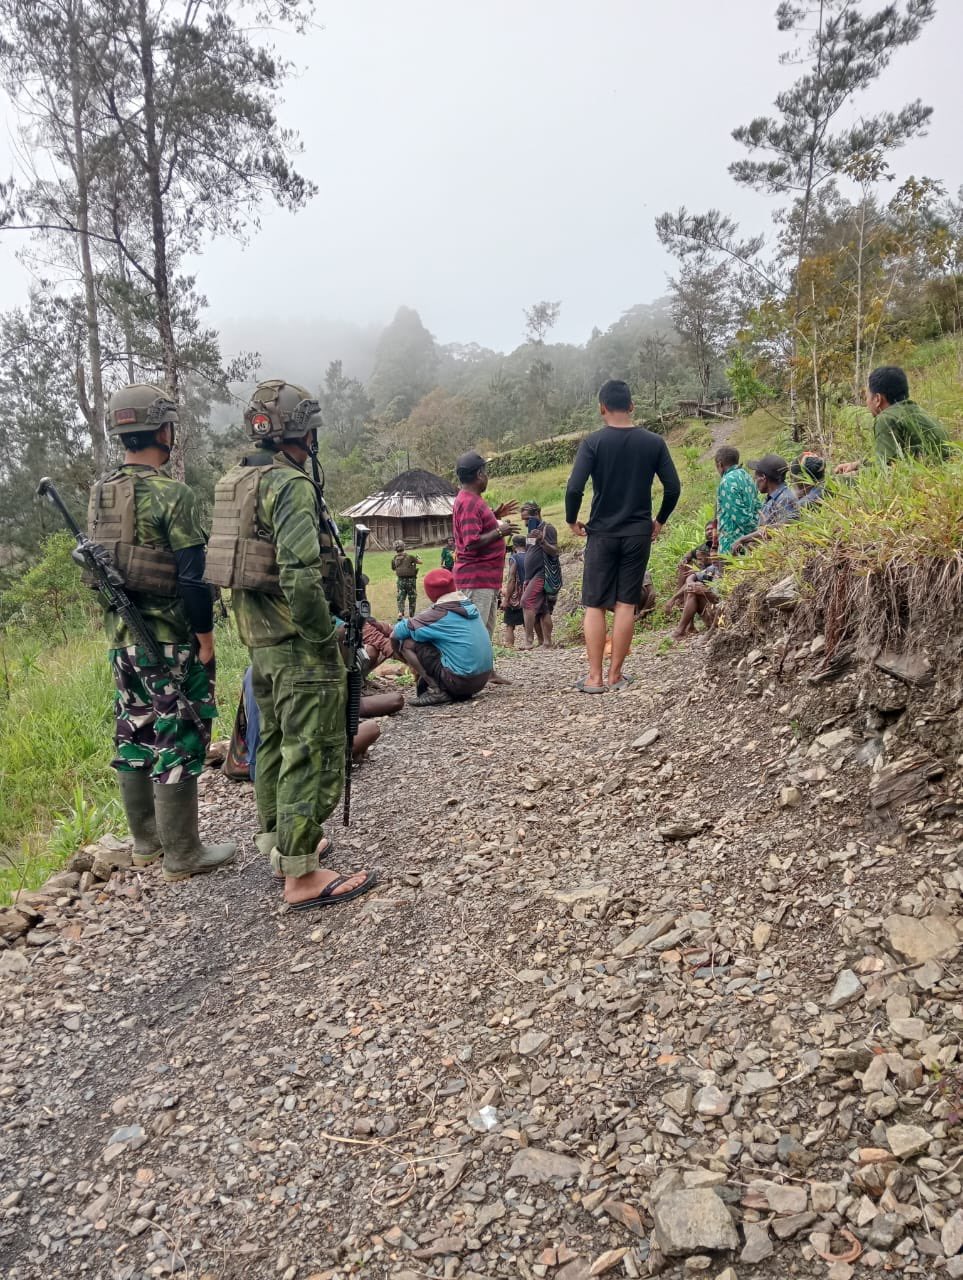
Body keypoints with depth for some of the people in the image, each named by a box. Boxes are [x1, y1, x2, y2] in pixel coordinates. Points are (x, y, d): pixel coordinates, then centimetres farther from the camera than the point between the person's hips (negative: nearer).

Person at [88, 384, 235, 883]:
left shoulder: (100, 493, 9)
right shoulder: (172, 494, -16)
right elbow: (193, 575, -19)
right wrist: (205, 635, -12)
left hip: (121, 638, 8)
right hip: (170, 641, -8)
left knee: (134, 734, 15)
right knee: (177, 742, -1)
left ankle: (145, 841, 28)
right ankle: (182, 854, 7)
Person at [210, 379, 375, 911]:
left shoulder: (233, 484, 12)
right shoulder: (291, 485, -18)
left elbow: (231, 563, 16)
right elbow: (300, 575, -27)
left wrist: (253, 629, 20)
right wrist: (324, 638, -16)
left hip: (258, 640, 10)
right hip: (298, 645, -9)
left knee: (275, 741, 20)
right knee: (312, 753, -3)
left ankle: (279, 842, 33)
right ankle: (301, 875, 4)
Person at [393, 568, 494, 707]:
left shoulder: (440, 614, -10)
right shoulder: (470, 607, 10)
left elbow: (399, 630, -8)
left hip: (460, 681, -7)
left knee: (406, 643, -3)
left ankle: (436, 691, -5)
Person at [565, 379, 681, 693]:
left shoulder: (593, 442, -6)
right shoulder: (653, 442, 1)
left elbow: (574, 488, -14)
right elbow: (673, 487, 0)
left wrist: (572, 520, 2)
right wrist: (659, 520, 14)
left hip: (601, 534, -2)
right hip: (638, 534, 2)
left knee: (595, 605, 4)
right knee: (626, 604, 6)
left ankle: (594, 677, 2)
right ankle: (615, 675, 9)